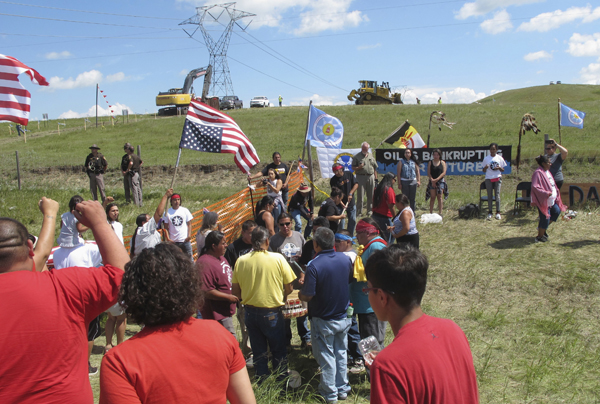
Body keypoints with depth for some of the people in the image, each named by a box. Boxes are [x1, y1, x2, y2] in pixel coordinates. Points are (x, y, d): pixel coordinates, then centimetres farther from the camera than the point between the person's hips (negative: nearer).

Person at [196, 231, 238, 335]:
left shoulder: (220, 257, 10)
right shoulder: (205, 263, -23)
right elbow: (206, 291, -26)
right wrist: (229, 297, -20)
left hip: (225, 310, 10)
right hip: (217, 313, -10)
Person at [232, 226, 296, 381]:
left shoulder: (240, 261, -6)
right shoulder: (278, 259, -13)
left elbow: (236, 292, 0)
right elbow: (289, 288, -8)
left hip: (250, 312, 3)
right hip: (272, 313, -3)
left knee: (258, 352, 18)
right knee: (279, 352, 17)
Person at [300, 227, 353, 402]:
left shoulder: (314, 266, -25)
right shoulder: (345, 259, -7)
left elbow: (307, 296, -24)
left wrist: (300, 291, -2)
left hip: (323, 320, -5)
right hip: (343, 317, 5)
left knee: (326, 357, 10)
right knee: (341, 354, 19)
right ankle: (342, 389, 31)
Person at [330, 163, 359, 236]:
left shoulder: (349, 174, -3)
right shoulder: (333, 180, -12)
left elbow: (356, 184, -2)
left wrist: (350, 193, -17)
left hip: (351, 203, 3)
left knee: (352, 220, 11)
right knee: (341, 221, -2)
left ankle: (350, 236, 28)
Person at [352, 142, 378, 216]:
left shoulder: (371, 156, 16)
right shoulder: (356, 157, 5)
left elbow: (375, 168, 16)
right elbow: (353, 168, 2)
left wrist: (376, 179, 9)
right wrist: (359, 167, -18)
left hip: (370, 177, 3)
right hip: (360, 176, -3)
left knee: (371, 196, 5)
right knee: (360, 196, -3)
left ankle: (370, 211, 14)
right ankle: (359, 212, 3)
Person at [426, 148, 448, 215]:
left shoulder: (442, 163, 4)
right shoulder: (430, 163, 6)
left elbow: (443, 172, -4)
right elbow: (428, 173, 1)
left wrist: (437, 179, -15)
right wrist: (432, 180, -14)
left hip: (440, 181, -1)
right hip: (432, 182, 1)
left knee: (440, 197, -3)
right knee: (432, 197, 0)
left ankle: (440, 213, 0)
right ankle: (431, 212, 5)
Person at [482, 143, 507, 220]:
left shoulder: (499, 158, 5)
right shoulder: (486, 158, 5)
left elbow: (503, 170, 9)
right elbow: (484, 171, 6)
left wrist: (499, 168, -12)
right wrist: (486, 167, -15)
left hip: (497, 178, 0)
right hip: (488, 179, 1)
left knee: (497, 195, -5)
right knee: (489, 196, 1)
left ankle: (498, 212, -2)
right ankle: (489, 212, 4)